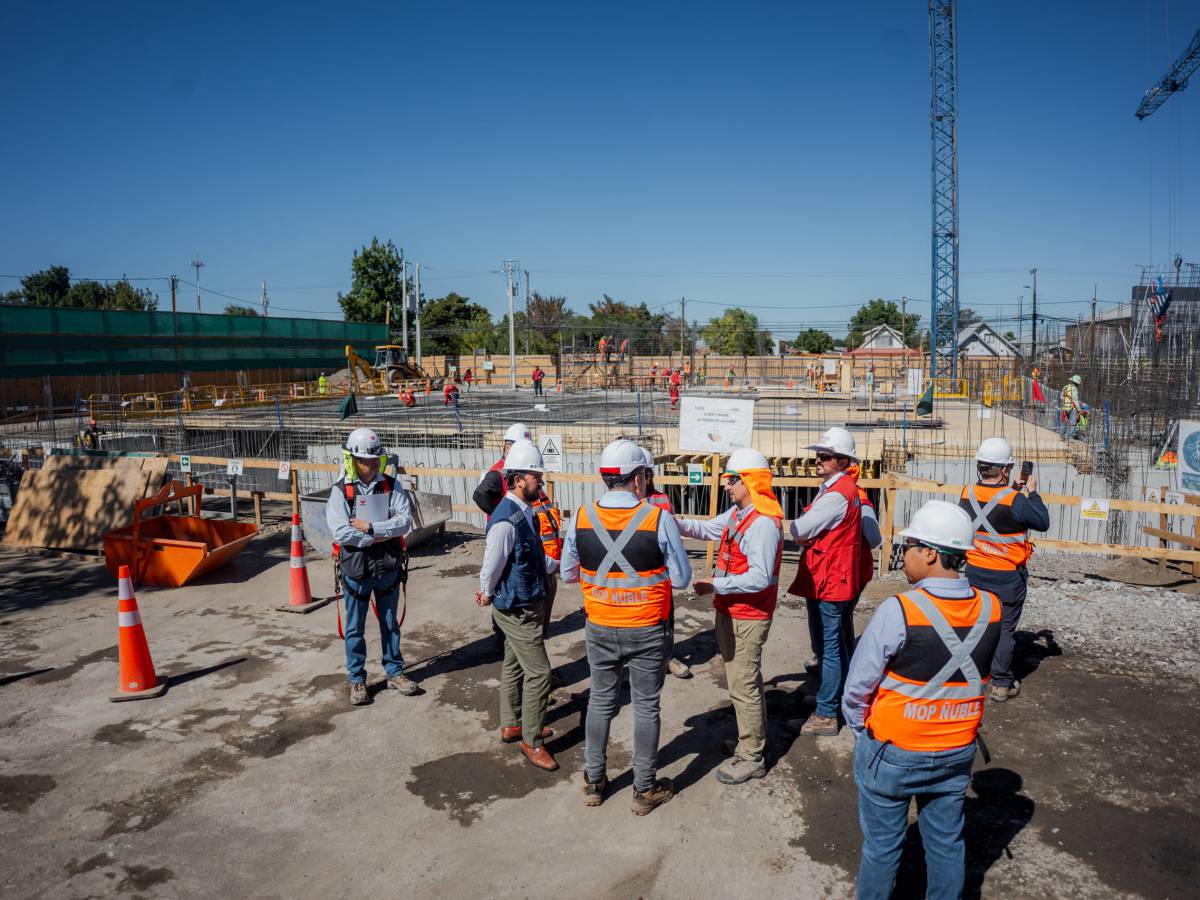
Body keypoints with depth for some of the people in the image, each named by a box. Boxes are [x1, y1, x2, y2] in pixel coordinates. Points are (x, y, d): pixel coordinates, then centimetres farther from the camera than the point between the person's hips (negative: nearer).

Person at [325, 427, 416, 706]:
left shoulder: (391, 486, -3)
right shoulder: (341, 491, -10)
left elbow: (405, 521, -13)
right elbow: (340, 533, -20)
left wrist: (370, 527, -21)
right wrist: (381, 536, -16)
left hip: (388, 568, 2)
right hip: (356, 569, -2)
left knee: (390, 624, 16)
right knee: (355, 629, 10)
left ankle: (395, 673, 31)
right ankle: (357, 680, 25)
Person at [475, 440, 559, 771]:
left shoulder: (525, 512, 5)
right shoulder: (506, 520, -26)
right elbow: (491, 566, -20)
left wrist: (554, 567, 14)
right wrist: (487, 595, -5)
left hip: (526, 604, 10)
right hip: (517, 609, -10)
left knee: (515, 666, 21)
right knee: (538, 672, -3)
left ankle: (512, 725, 37)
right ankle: (531, 741, 10)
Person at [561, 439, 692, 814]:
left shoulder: (581, 517, -10)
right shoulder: (659, 519, -19)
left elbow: (568, 575, 1)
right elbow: (681, 579, -12)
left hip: (600, 628, 3)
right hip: (647, 631, -2)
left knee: (600, 700, 20)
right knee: (646, 706, 13)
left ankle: (594, 782, 33)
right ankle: (645, 790, 27)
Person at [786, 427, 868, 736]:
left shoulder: (836, 494, -22)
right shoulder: (849, 489, 10)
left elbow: (800, 530, -21)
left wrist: (798, 531, 0)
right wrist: (810, 536, -6)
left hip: (827, 582, -10)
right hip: (844, 579, 10)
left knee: (828, 648, -2)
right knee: (842, 641, 22)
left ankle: (825, 716, 7)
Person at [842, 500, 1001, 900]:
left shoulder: (897, 611, -26)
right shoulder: (990, 609, -10)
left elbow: (858, 688, -17)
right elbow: (979, 677, 2)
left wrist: (861, 731, 0)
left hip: (893, 753, -4)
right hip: (957, 752, 4)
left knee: (882, 845, 15)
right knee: (947, 841, 22)